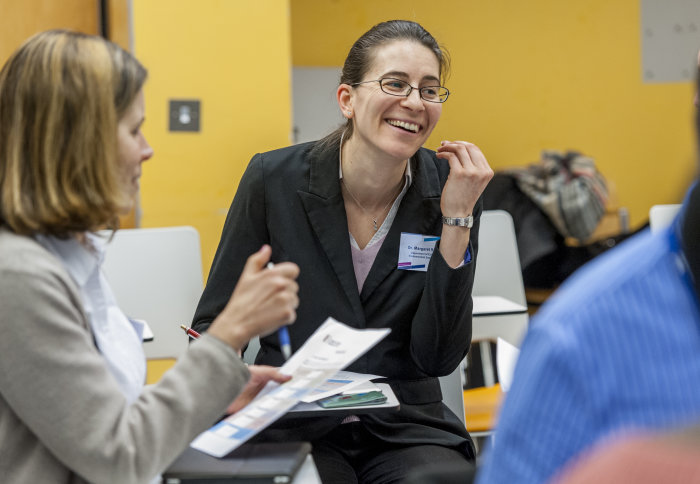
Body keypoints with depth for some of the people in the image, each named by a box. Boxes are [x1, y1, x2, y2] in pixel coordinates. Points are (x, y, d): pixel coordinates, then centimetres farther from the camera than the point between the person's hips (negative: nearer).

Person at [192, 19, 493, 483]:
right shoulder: (274, 179, -7)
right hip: (293, 425, -2)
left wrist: (456, 221, -15)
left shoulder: (451, 190, -4)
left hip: (405, 427, 2)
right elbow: (215, 322, 1)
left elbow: (440, 357, -9)